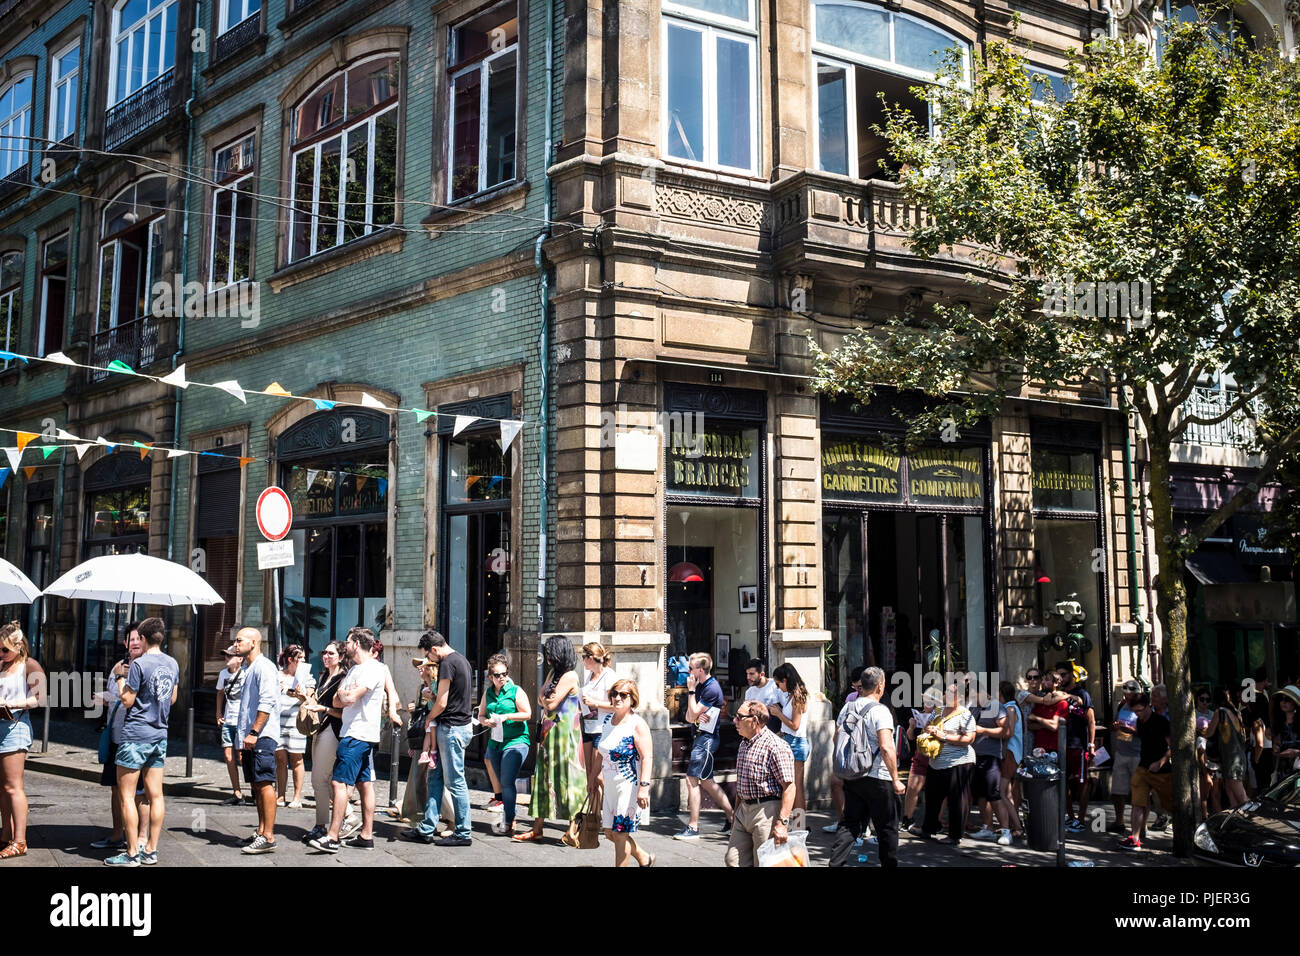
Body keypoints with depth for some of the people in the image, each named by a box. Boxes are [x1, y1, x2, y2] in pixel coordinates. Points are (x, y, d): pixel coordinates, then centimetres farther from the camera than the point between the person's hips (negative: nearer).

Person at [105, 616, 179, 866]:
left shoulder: (139, 664, -14)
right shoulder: (172, 663, 8)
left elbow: (127, 701, -12)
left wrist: (120, 677, 2)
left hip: (136, 735, -7)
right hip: (160, 734, 7)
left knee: (126, 796, 0)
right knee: (155, 795, 7)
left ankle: (133, 853, -1)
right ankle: (151, 850, 11)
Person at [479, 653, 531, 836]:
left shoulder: (516, 691, -4)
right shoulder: (488, 693, 11)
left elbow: (527, 714, -8)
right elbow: (480, 715, 18)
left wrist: (505, 717, -16)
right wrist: (487, 721, -5)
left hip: (516, 742, -6)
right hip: (494, 743, 6)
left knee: (507, 782, -13)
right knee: (502, 783, 12)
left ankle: (508, 823, -10)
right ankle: (510, 817, 24)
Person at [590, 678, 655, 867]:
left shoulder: (637, 724, -13)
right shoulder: (609, 720, 10)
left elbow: (647, 757, -20)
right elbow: (601, 752, 21)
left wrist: (644, 786, -28)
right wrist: (595, 776, 22)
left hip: (629, 786, -8)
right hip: (610, 786, 8)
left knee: (620, 834, -2)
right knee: (610, 833, 12)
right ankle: (644, 858, 32)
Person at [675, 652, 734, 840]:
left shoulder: (712, 688, -16)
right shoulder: (701, 686, 13)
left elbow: (693, 714, -17)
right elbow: (689, 717, 12)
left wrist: (691, 690, -12)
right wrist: (696, 716, -11)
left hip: (706, 738, -10)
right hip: (700, 736, 10)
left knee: (692, 779, -11)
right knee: (706, 781, 14)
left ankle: (693, 828, -9)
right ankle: (732, 817, 22)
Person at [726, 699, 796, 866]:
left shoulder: (776, 747, -16)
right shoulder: (744, 745, 15)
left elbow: (789, 787, -19)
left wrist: (782, 823, -23)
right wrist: (736, 813, 26)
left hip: (766, 813, -9)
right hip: (744, 810, 9)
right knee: (733, 860, 5)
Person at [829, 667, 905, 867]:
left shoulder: (847, 708, 6)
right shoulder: (880, 711, -14)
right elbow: (886, 748, -21)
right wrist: (896, 779, -17)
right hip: (878, 778, -6)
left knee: (849, 824, 10)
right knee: (887, 828, 9)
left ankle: (836, 862, 1)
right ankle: (889, 865, 18)